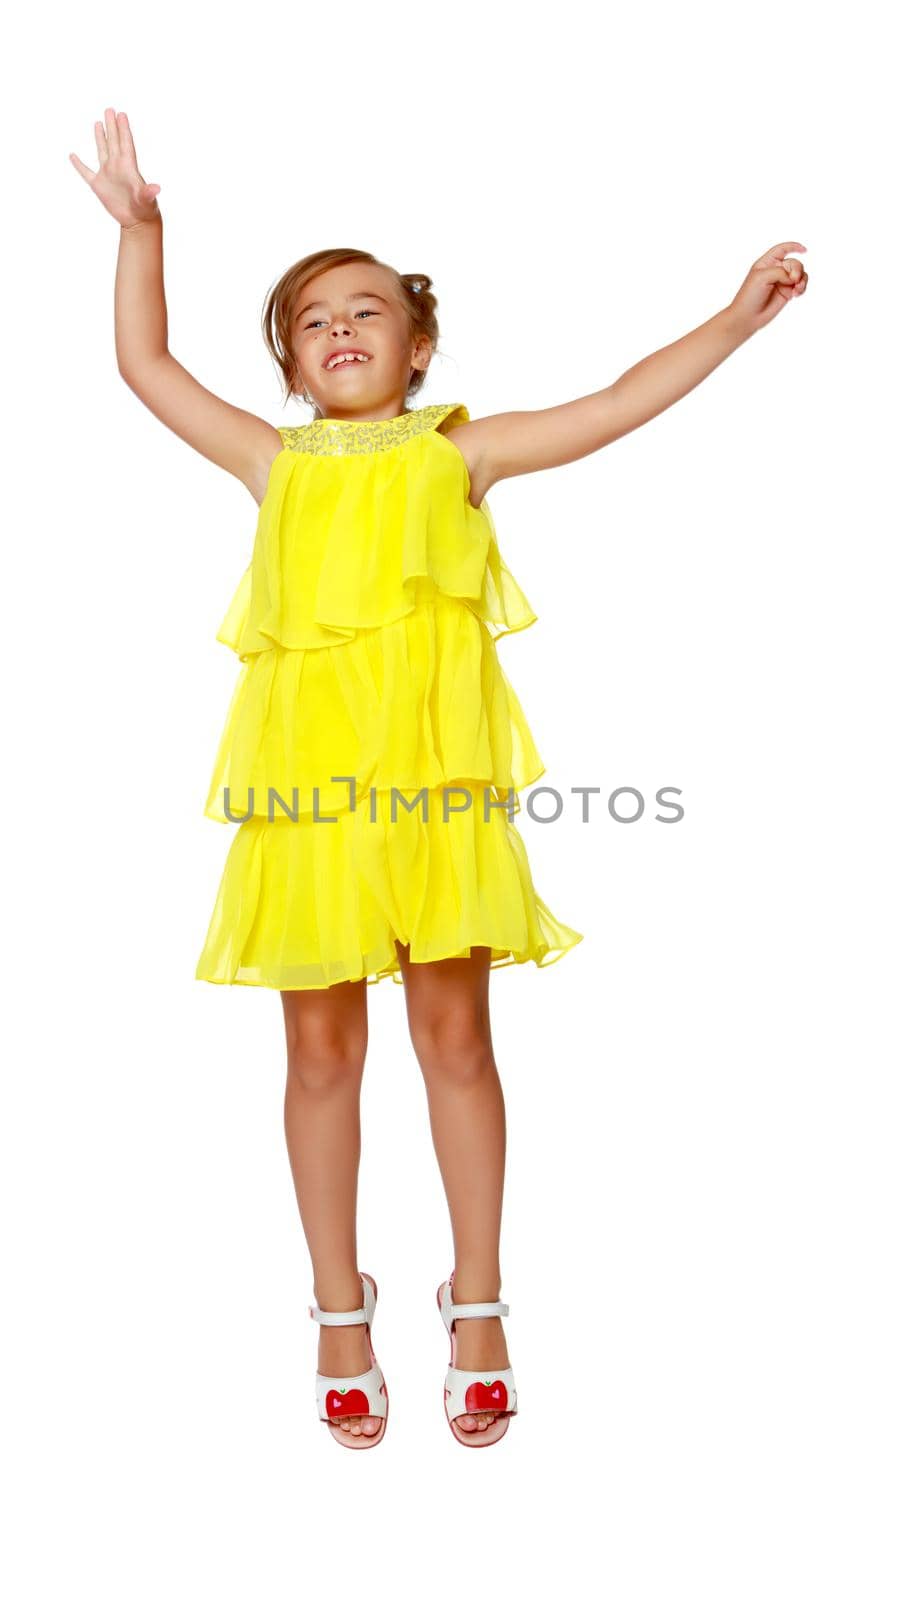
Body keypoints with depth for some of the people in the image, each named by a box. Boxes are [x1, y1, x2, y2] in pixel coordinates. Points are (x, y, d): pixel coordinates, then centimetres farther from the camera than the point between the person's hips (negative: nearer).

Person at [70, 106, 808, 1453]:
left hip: (436, 776, -1)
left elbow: (620, 405, 8)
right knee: (322, 1049, 7)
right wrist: (140, 225, 16)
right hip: (308, 782, 1)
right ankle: (341, 1316, 22)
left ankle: (477, 1305, 20)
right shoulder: (275, 462, 16)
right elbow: (145, 364, 19)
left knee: (455, 1036, 4)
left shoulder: (457, 451, 13)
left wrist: (735, 319, 3)